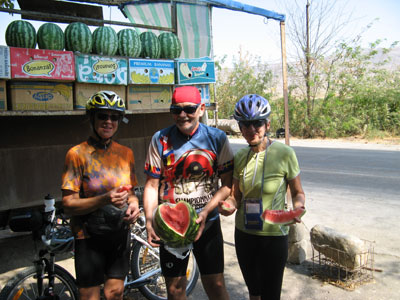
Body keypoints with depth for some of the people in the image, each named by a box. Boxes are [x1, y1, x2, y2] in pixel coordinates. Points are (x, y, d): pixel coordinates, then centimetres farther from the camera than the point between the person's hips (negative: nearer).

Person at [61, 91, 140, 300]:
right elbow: (68, 204, -13)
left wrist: (133, 203, -9)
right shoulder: (77, 154, -10)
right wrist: (104, 199, -27)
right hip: (90, 236, -4)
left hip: (119, 234, 4)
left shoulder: (125, 153, 5)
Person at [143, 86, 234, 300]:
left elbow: (228, 184, -4)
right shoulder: (161, 139, -3)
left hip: (207, 223, 0)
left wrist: (205, 212, -16)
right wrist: (149, 221, -14)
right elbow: (152, 184, -2)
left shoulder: (217, 138, -4)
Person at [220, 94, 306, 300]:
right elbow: (236, 196, 5)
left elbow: (297, 192, -2)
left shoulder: (284, 154, -12)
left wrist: (297, 207, -22)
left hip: (273, 236, -4)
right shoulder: (239, 157, 0)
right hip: (243, 234, 4)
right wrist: (228, 205, -15)